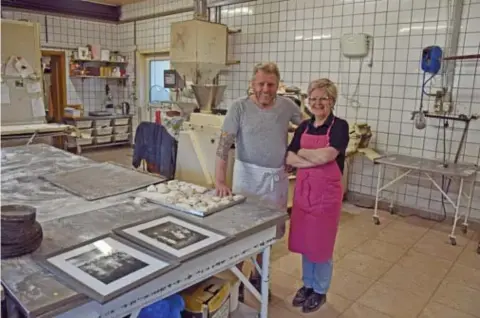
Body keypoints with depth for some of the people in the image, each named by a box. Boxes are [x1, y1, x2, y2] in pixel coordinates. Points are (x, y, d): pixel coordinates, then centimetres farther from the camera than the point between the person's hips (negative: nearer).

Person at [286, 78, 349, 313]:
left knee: (321, 244, 8)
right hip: (303, 190, 5)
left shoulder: (339, 126, -10)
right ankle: (307, 285, 37)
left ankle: (320, 291, 29)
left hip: (326, 192, -5)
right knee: (304, 242, 16)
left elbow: (326, 156, -24)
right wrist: (316, 160, -15)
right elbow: (289, 159, -1)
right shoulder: (303, 127, 7)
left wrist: (302, 152, -8)